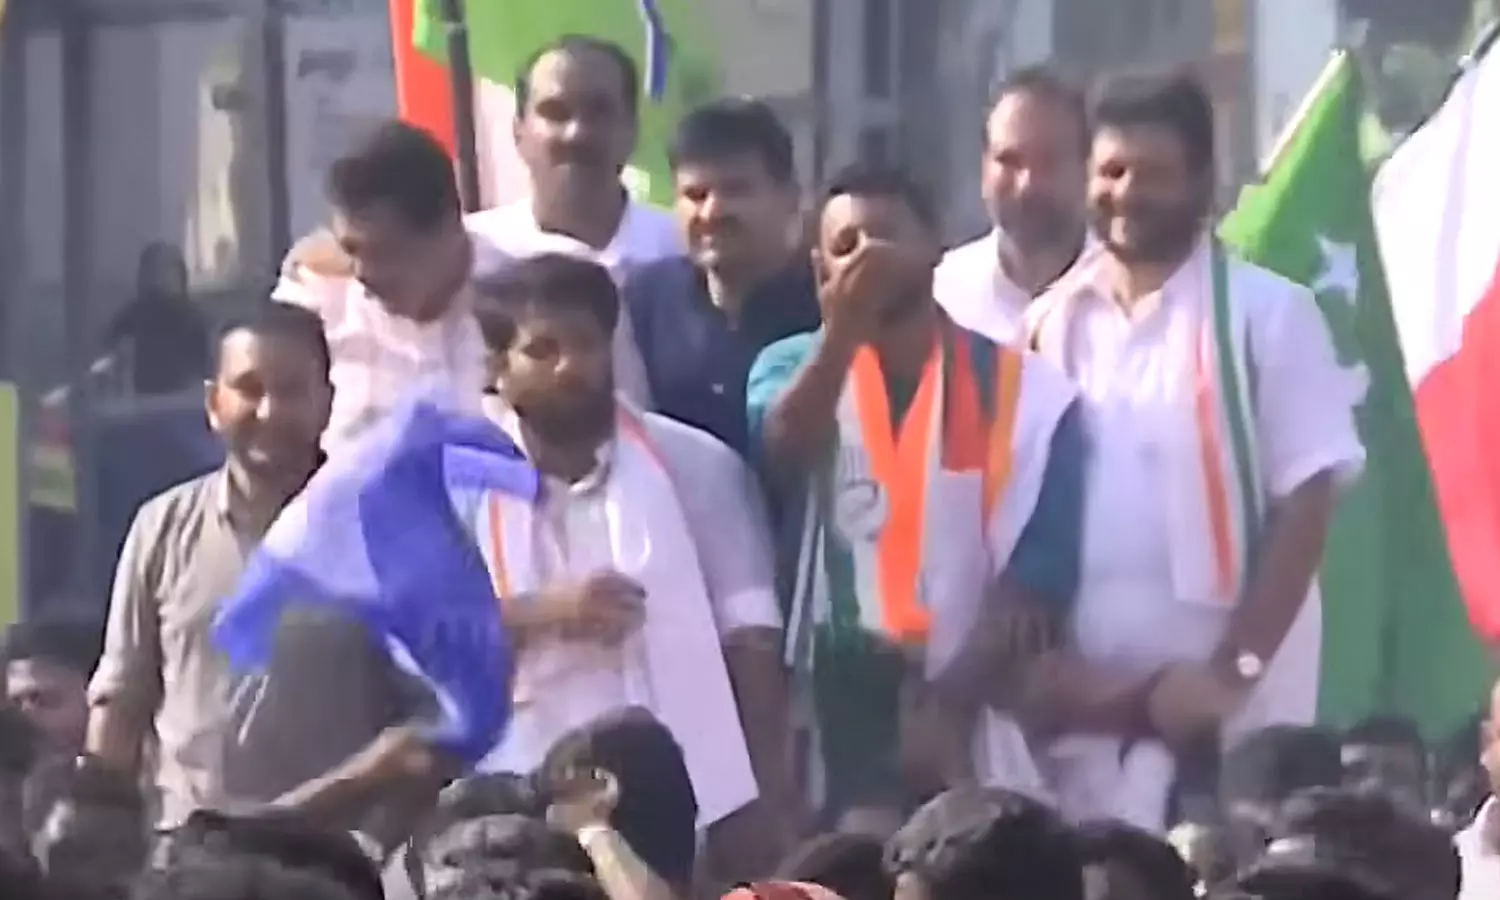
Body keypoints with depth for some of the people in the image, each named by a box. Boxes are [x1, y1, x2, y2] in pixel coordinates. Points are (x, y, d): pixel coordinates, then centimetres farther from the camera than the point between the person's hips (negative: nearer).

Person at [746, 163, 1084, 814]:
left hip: (967, 732, -1)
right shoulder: (797, 366, 9)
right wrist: (841, 331, -25)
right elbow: (782, 449, -13)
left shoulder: (1024, 392, 2)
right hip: (834, 724, 1)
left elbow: (1035, 577, -4)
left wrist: (951, 704, -13)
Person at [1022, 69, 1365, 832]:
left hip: (1227, 707, -4)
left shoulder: (1268, 314, -2)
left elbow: (1306, 502, -6)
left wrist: (1235, 669, -13)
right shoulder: (1052, 324, 10)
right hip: (1081, 705, 4)